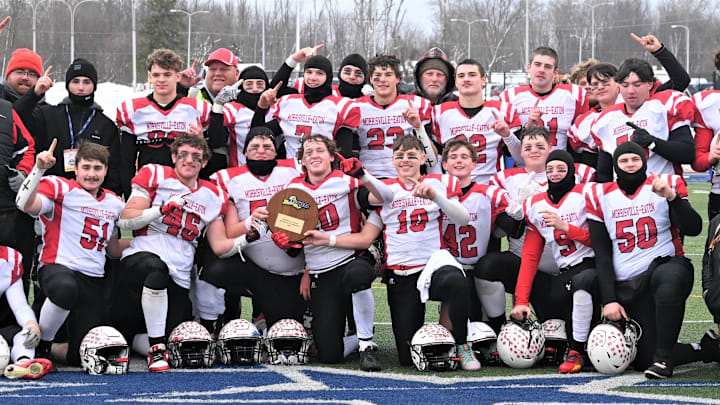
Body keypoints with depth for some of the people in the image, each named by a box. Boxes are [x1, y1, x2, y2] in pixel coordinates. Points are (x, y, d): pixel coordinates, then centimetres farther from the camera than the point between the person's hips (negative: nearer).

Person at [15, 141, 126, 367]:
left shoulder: (114, 203, 19)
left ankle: (51, 349, 31)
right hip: (57, 268, -5)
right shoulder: (61, 189, 0)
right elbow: (26, 205, -21)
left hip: (94, 281, 5)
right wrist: (39, 169, -31)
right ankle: (42, 344, -17)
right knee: (66, 289, -44)